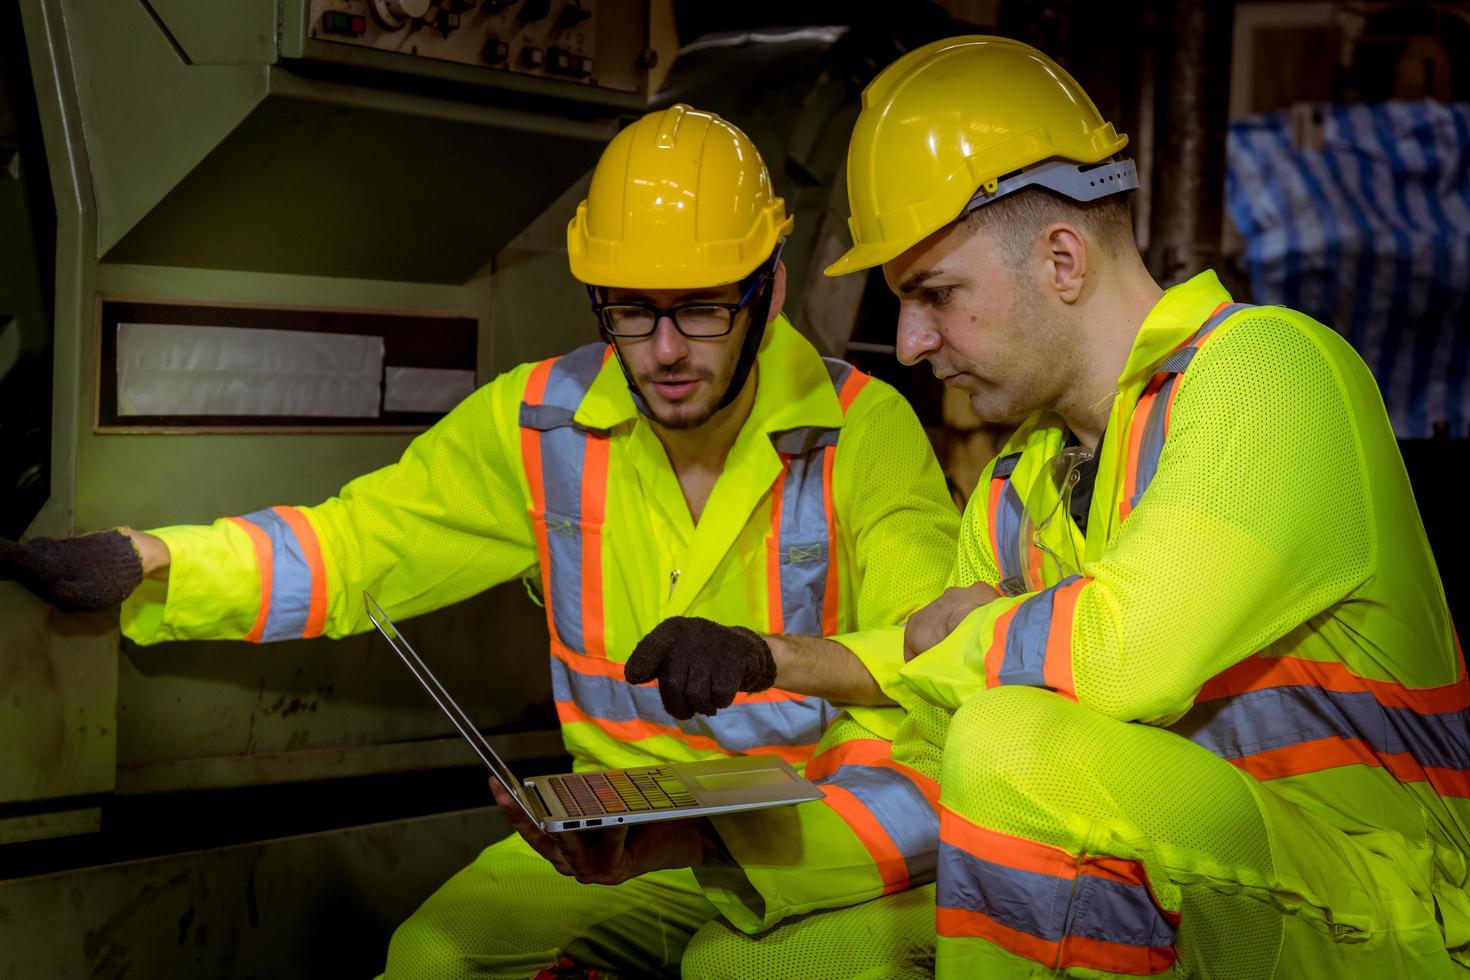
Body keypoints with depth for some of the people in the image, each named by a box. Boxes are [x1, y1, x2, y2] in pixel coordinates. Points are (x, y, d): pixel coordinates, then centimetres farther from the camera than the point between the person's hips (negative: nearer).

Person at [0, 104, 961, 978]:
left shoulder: (869, 430, -9)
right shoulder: (542, 420, 0)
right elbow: (354, 545, 3)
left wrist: (770, 656, -38)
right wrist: (137, 561, -10)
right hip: (622, 832, 3)